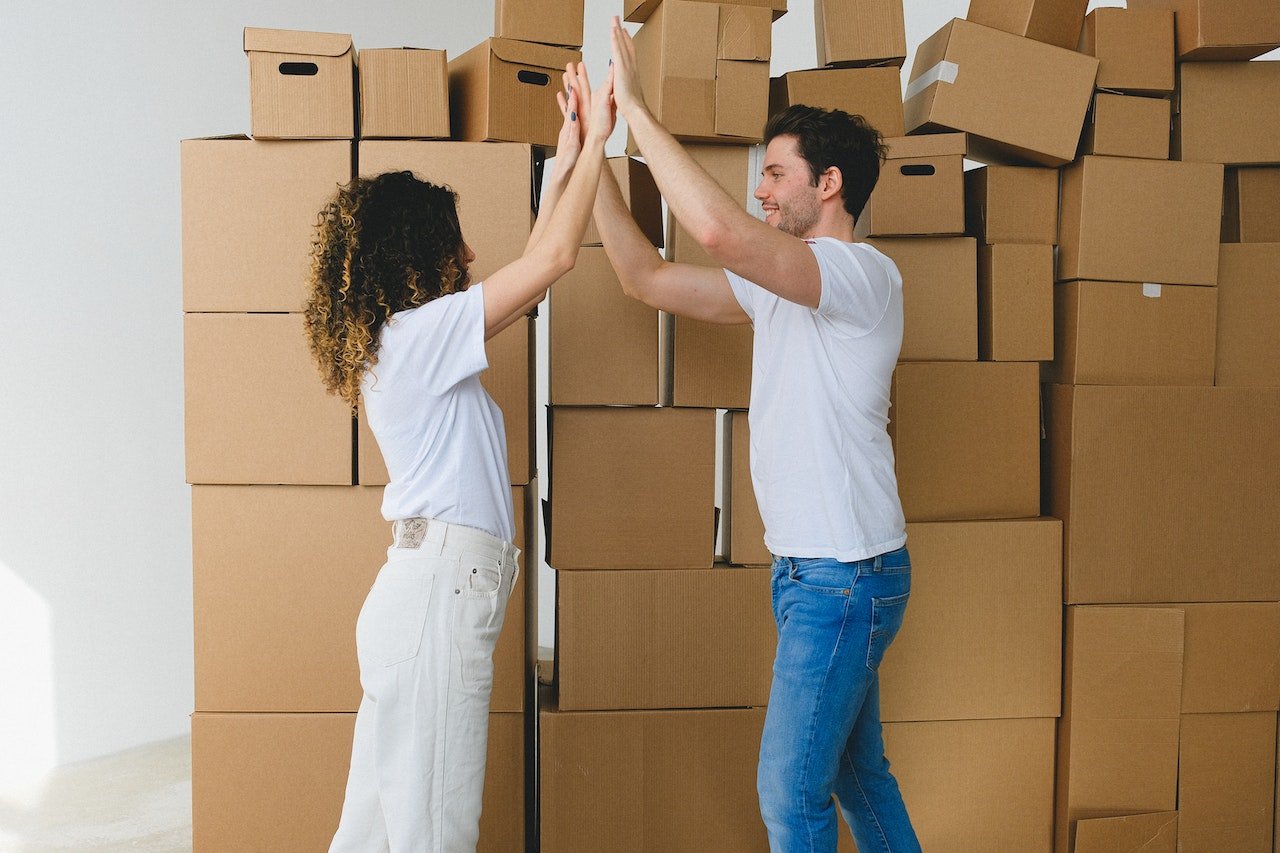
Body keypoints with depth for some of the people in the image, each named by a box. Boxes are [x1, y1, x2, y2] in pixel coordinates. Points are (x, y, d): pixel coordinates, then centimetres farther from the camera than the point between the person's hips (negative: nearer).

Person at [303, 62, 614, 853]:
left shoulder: (413, 339, 15)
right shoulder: (418, 334, -13)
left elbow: (530, 269, 22)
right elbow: (554, 258, -14)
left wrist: (565, 162, 21)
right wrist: (596, 140, -4)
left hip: (432, 588, 10)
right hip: (439, 590, -10)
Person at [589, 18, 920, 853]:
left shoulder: (866, 274, -17)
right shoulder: (780, 284, 12)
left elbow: (718, 228, -33)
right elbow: (647, 276, 12)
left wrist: (637, 109, -24)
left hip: (845, 574, -9)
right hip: (813, 567, 9)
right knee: (858, 772, 20)